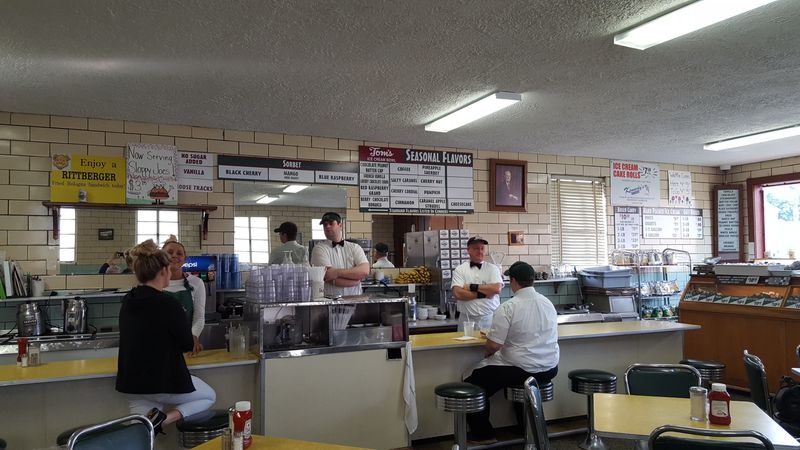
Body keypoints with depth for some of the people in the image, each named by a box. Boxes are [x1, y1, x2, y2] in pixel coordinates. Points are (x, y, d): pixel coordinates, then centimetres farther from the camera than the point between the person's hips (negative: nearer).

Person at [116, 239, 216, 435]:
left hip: (131, 382, 7)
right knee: (209, 396, 18)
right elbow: (187, 344, -10)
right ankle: (165, 419, -6)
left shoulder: (128, 301, 1)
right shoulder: (167, 303, -22)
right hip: (164, 380, -7)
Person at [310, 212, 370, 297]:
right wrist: (357, 279, -5)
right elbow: (328, 277, -10)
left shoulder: (354, 248, 11)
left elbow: (365, 270, -5)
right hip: (329, 300, 0)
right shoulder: (319, 249, 2)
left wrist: (337, 272, -13)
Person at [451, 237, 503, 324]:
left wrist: (472, 287, -10)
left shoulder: (493, 268, 4)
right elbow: (457, 293, -11)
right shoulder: (460, 270, 2)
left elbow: (497, 288, -12)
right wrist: (482, 294, -12)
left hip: (490, 318, 1)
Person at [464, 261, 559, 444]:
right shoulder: (548, 303, 3)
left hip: (523, 371, -7)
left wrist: (488, 353, 4)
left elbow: (493, 346, -20)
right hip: (550, 369, 7)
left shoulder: (507, 308, -17)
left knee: (473, 386, 11)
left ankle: (483, 435, 16)